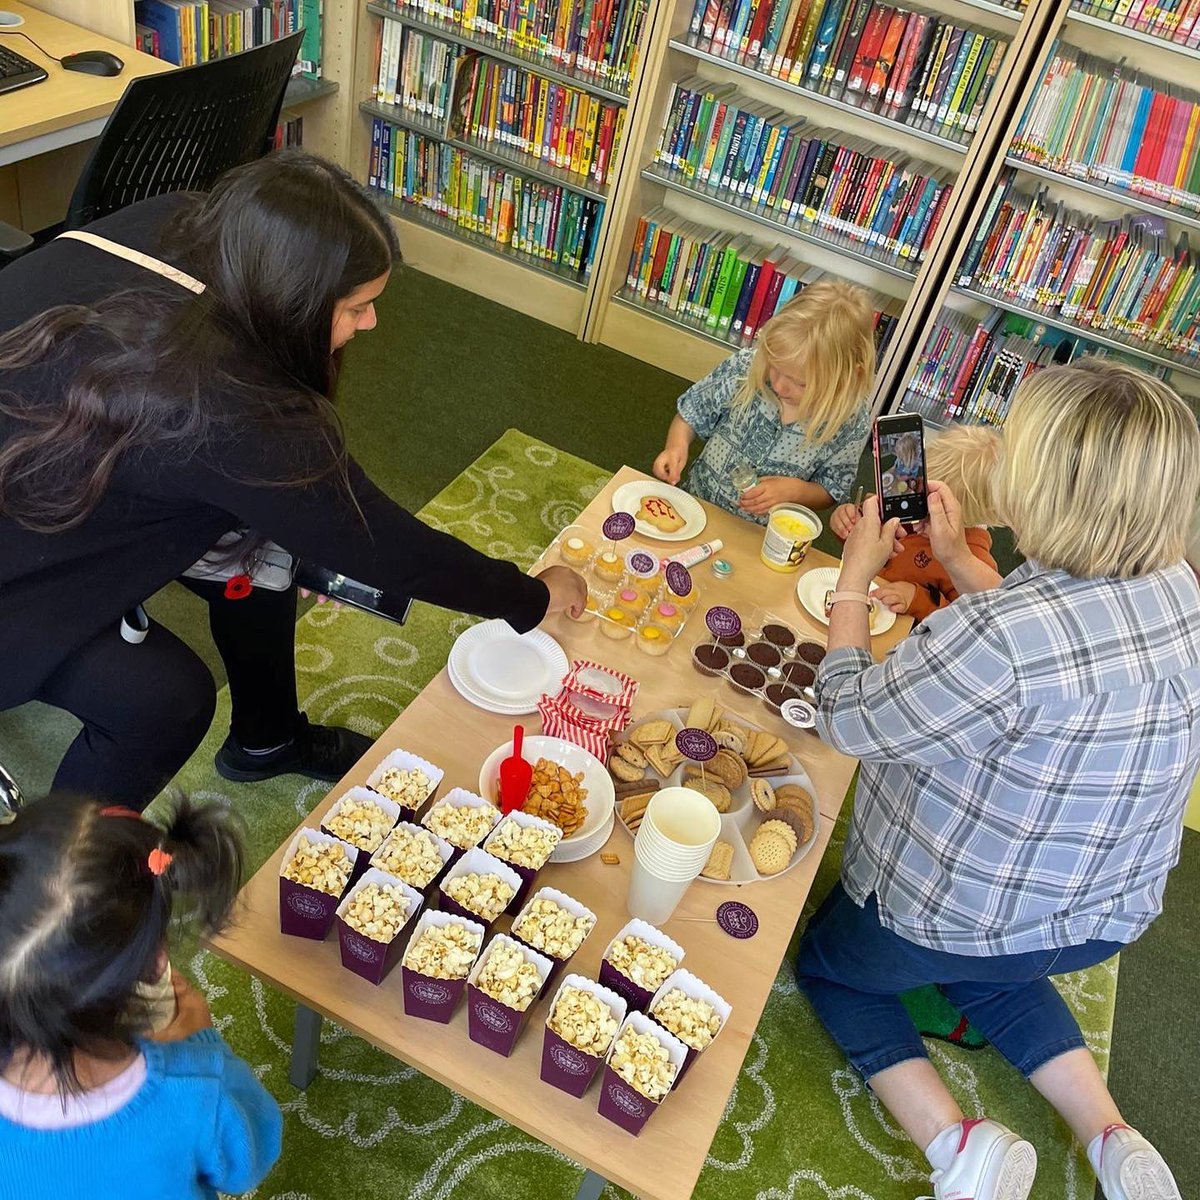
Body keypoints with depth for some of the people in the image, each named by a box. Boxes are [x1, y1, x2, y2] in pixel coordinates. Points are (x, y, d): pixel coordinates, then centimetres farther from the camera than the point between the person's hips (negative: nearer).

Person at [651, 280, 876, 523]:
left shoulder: (851, 424, -17)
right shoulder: (744, 368, -14)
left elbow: (830, 492, -1)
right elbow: (692, 414, 3)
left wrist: (795, 490, -19)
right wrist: (677, 445, -16)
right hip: (695, 503, 1)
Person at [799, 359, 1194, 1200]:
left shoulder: (998, 634, -37)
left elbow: (847, 720, -21)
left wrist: (854, 578, -10)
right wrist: (958, 558, 7)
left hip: (959, 914, -7)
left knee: (828, 960, 23)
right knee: (992, 964, 38)